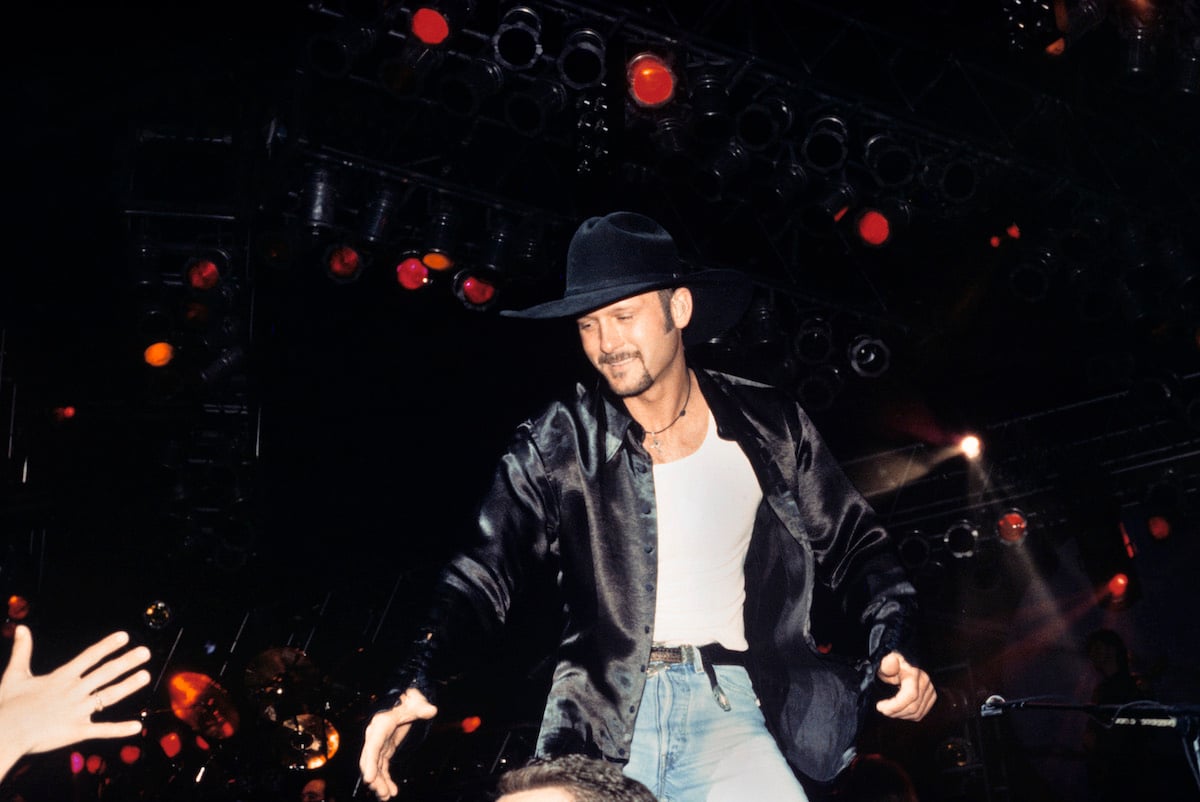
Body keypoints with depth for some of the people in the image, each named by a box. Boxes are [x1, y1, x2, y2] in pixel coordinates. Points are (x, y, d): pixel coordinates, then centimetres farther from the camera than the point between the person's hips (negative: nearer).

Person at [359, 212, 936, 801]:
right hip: (600, 724, 0)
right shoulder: (555, 445, 1)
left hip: (728, 709, 1)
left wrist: (894, 646, -3)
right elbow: (485, 571, -3)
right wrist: (415, 682, -17)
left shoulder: (771, 426, 5)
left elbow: (853, 548, 13)